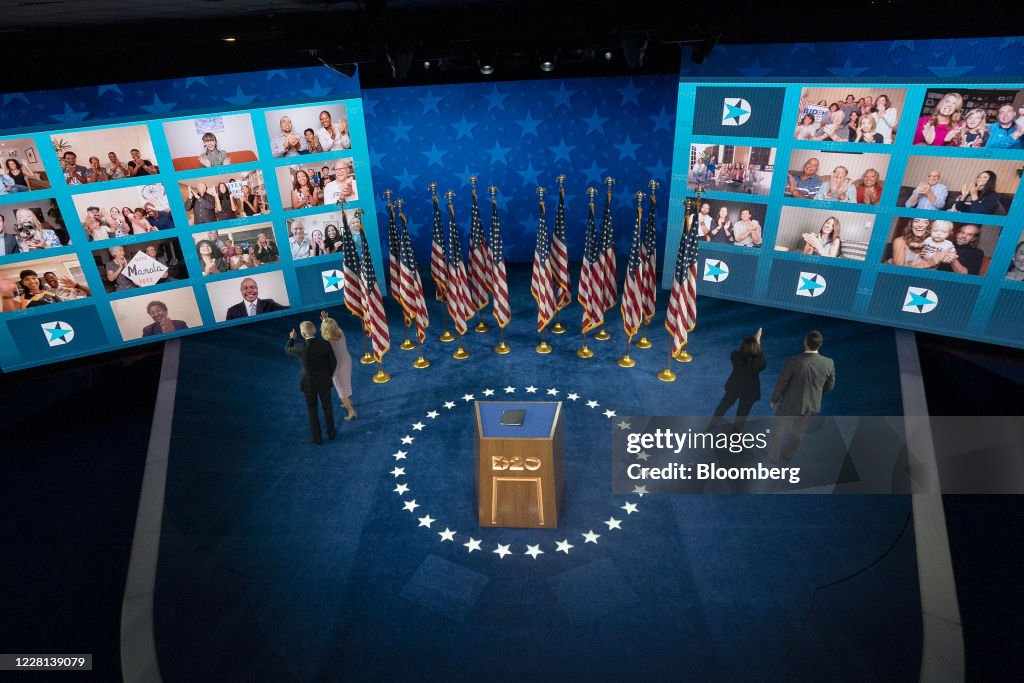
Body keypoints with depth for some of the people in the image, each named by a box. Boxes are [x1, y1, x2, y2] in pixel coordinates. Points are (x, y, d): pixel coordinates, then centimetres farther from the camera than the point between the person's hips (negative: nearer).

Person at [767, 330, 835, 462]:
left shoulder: (793, 361, -29)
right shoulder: (829, 363, -17)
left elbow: (781, 383, -18)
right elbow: (829, 386, -1)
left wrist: (774, 399, 0)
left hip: (790, 403, -4)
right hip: (811, 404, 4)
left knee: (778, 428, 22)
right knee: (798, 431, 28)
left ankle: (773, 454, 39)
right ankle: (788, 453, 49)